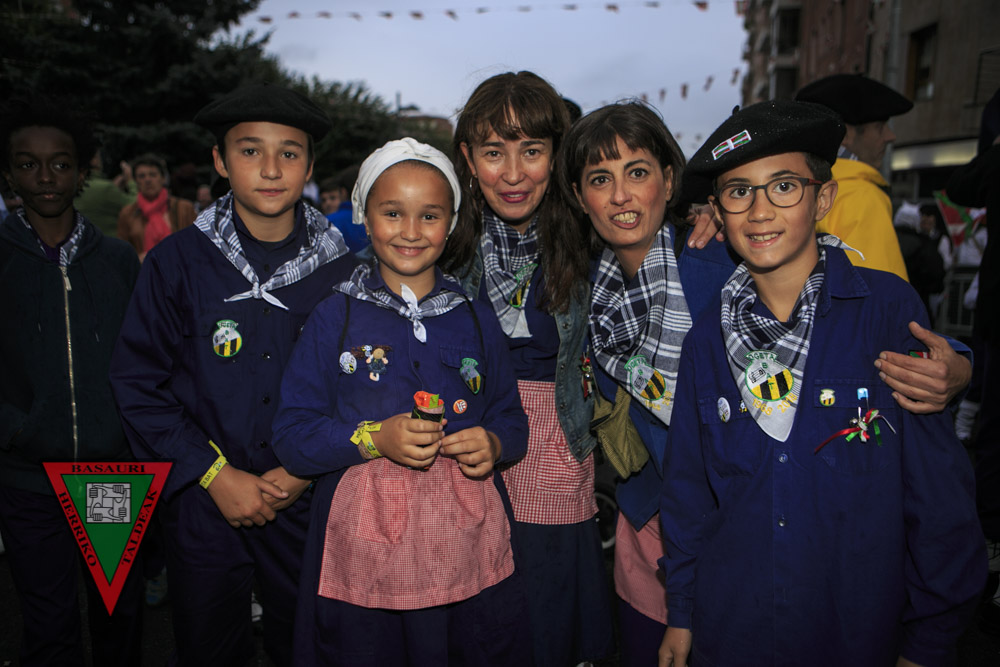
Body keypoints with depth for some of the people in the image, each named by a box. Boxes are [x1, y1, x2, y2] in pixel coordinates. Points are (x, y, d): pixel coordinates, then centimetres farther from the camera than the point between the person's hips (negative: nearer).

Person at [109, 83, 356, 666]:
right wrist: (214, 473, -10)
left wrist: (307, 469, -9)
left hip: (308, 504, 1)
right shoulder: (177, 262, -6)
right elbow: (137, 383, -5)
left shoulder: (339, 268, -5)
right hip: (204, 504, 0)